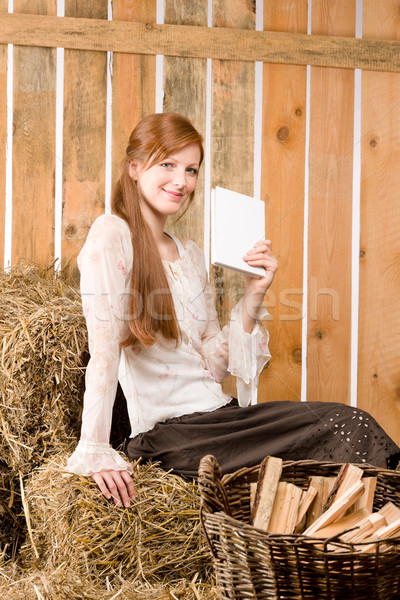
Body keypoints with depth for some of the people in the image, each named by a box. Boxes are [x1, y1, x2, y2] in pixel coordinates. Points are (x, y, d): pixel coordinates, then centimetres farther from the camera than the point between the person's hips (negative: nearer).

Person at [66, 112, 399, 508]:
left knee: (349, 422, -15)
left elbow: (215, 365, 10)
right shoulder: (112, 235, -7)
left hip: (219, 414, 7)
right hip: (168, 433, -7)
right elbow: (104, 348, -18)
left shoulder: (190, 256, 16)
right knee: (347, 427, -19)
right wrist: (94, 451, -25)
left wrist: (253, 297, 0)